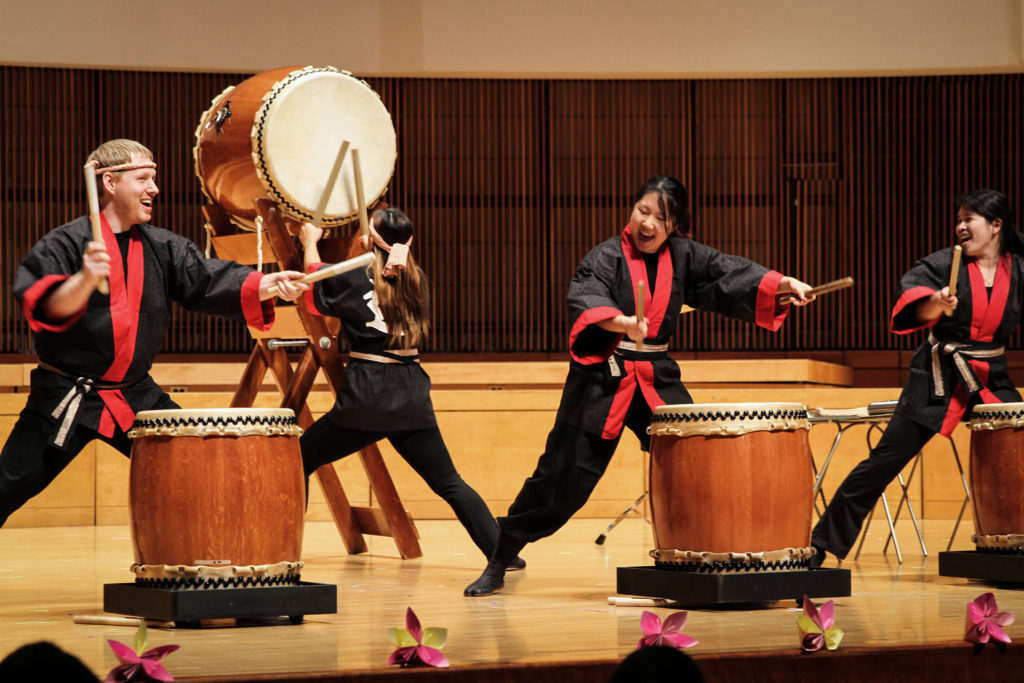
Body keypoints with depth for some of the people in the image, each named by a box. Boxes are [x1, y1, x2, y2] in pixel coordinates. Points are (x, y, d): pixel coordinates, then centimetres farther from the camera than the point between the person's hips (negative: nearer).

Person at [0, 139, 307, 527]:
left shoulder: (162, 247, 7)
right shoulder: (65, 243, -11)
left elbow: (212, 280, -4)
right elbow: (42, 305, -24)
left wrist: (268, 285, -21)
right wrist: (84, 281, -43)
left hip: (136, 394, 6)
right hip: (65, 399, -5)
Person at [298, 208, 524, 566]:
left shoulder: (356, 278, -2)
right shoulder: (416, 280, 7)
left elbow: (315, 290, 15)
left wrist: (310, 244, 29)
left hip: (365, 396, -4)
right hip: (411, 397, 4)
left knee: (300, 460, 11)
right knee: (449, 483, 7)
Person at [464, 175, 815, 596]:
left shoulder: (683, 257, 7)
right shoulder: (605, 257, -8)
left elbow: (728, 273, -1)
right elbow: (586, 301, -24)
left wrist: (783, 284, -16)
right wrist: (623, 322, -44)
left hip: (658, 380, 4)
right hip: (601, 384, -4)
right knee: (561, 475, -3)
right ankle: (498, 564, 9)